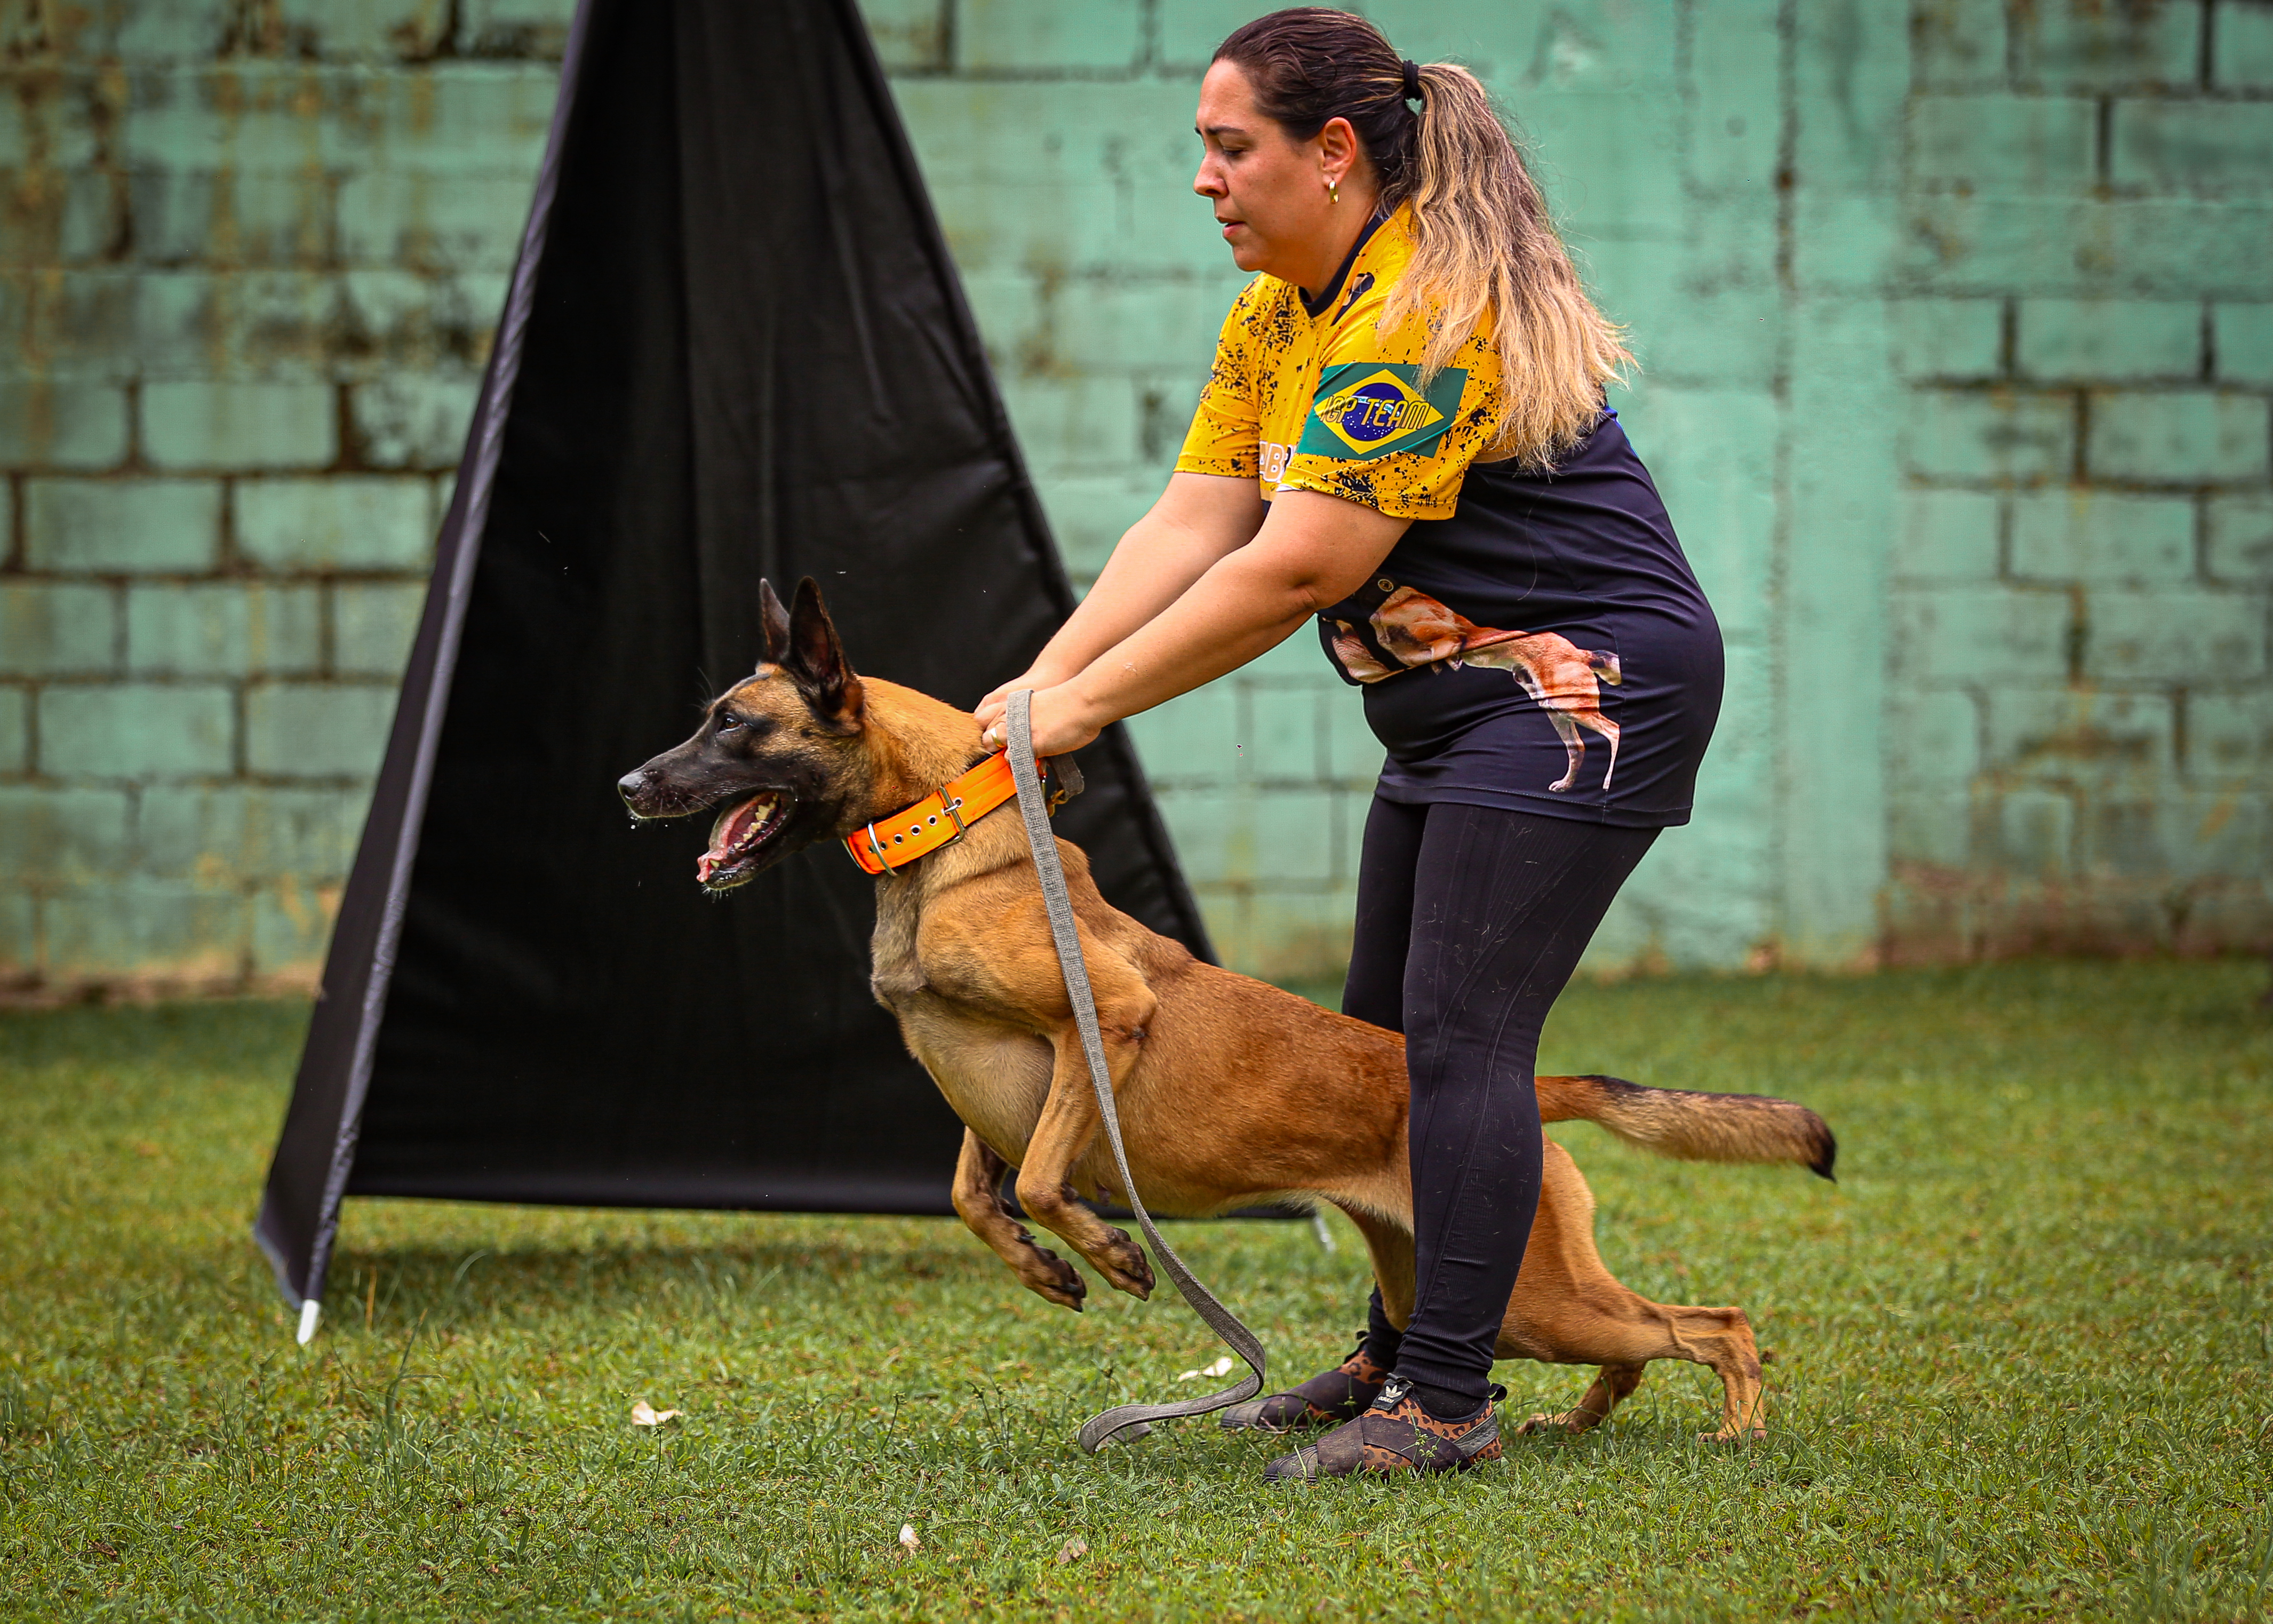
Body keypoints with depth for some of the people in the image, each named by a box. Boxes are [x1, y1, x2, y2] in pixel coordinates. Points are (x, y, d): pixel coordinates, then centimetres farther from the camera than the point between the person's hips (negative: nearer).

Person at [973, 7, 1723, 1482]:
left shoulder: (1427, 316, -23)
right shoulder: (1280, 316, 9)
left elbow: (1294, 572, -25)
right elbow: (1193, 525, 5)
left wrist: (1089, 703, -19)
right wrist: (1043, 674, -8)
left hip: (1582, 687, -11)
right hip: (1456, 703, 11)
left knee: (1460, 1034, -13)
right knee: (1383, 1028, 13)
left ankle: (1447, 1401, -10)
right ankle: (1399, 1355, 23)